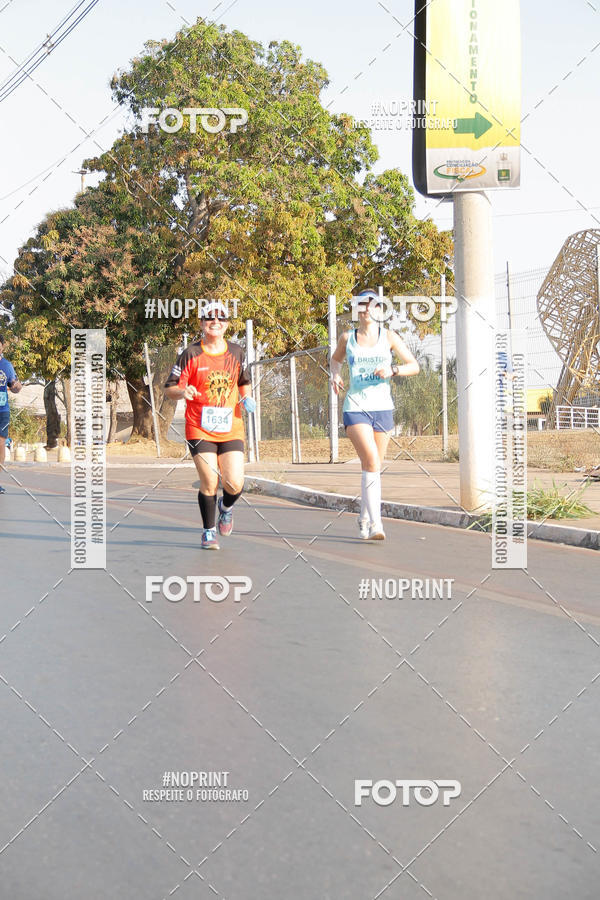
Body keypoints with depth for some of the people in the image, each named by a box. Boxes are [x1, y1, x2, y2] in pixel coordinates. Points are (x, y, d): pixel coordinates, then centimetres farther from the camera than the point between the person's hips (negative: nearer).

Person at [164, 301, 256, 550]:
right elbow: (169, 389, -2)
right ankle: (209, 531, 16)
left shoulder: (236, 352, 8)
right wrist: (183, 391, -23)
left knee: (234, 484, -8)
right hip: (200, 429, -2)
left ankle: (227, 507, 28)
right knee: (209, 483, -7)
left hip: (231, 429, 2)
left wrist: (246, 398, 4)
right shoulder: (191, 355, -2)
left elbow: (244, 382, 24)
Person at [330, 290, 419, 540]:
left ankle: (364, 518, 28)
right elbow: (335, 358, 26)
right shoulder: (347, 338, 5)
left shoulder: (389, 337, 4)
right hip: (355, 407, -2)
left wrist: (392, 370, -13)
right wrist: (335, 375, 5)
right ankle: (375, 524, -21)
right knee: (371, 461, -19)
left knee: (373, 465, 8)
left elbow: (414, 366, 5)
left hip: (383, 407, 2)